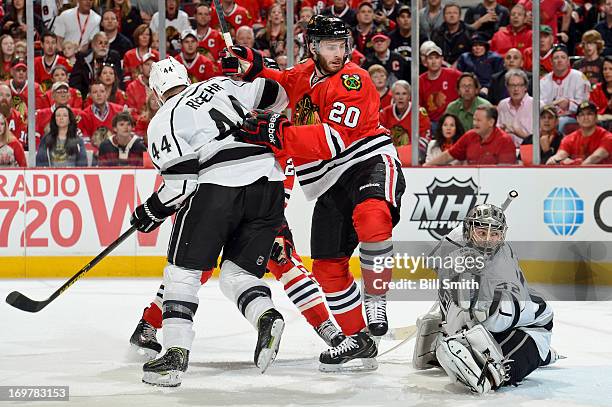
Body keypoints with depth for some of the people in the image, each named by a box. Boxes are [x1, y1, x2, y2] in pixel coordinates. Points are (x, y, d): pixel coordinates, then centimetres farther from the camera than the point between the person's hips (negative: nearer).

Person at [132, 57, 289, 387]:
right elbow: (275, 97, 21)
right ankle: (266, 316, -17)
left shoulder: (163, 122, 6)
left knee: (182, 270, 6)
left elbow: (180, 182, -3)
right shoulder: (221, 85, 20)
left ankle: (176, 353, -5)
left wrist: (151, 212, 12)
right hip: (268, 182, 5)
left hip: (218, 186, -5)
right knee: (238, 272, 13)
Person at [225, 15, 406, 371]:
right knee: (328, 267, 6)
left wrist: (276, 133, -32)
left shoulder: (353, 81, -15)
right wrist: (255, 68, 7)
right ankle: (358, 339, 18)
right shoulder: (302, 76, 8)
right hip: (330, 185, 8)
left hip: (370, 164, -8)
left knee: (371, 216, -40)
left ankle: (376, 300, -28)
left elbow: (334, 140, -26)